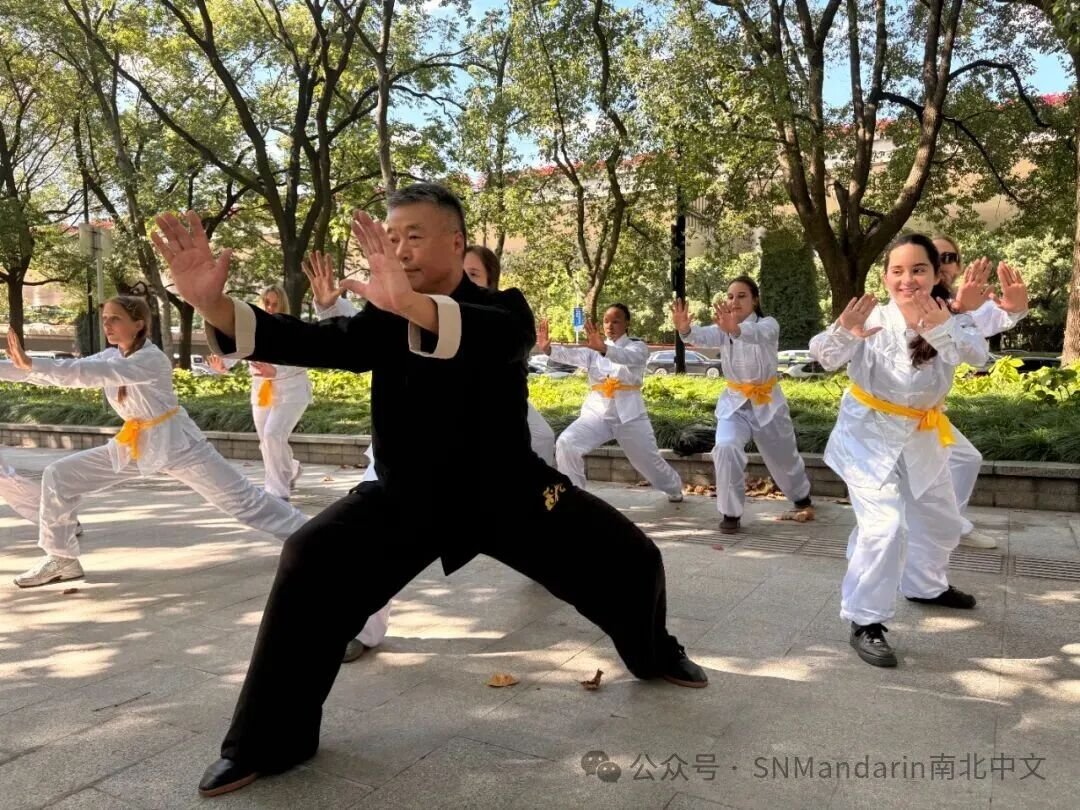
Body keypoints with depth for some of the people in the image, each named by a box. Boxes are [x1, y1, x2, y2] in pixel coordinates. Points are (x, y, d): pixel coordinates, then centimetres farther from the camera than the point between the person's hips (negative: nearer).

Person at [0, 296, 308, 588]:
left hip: (177, 443, -7)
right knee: (59, 477, -1)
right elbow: (67, 370, -2)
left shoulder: (152, 360, -22)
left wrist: (30, 363, -37)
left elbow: (94, 374, -33)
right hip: (134, 444, 7)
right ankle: (62, 559, 13)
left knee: (242, 499, -6)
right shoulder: (110, 356, 2)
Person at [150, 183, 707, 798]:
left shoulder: (502, 310, -13)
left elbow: (504, 337, -38)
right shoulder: (382, 323, -3)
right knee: (310, 565, -17)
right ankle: (269, 740, 1)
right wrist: (214, 305, -35)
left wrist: (410, 304, -57)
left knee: (632, 559, 0)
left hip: (507, 488, -1)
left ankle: (655, 654, 36)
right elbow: (311, 342, -17)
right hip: (408, 495, 2)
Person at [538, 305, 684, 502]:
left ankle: (675, 489, 42)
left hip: (629, 413, -2)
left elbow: (627, 357, -26)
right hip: (597, 411, 2)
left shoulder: (638, 347, 0)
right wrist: (548, 349, -33)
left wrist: (604, 348, -47)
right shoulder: (594, 349, 10)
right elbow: (573, 355, -11)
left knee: (649, 460, 10)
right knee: (566, 444, -21)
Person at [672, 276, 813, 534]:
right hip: (735, 402, 2)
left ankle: (803, 500, 47)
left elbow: (757, 334, -39)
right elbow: (706, 336, -28)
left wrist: (735, 329, -63)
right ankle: (730, 513, -9)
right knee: (726, 448, -24)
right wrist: (685, 329, -52)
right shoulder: (724, 328, -3)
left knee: (784, 458, 15)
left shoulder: (768, 324, -12)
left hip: (767, 403, -2)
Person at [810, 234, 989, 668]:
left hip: (921, 437, 6)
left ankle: (925, 586, 50)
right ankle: (865, 622, -4)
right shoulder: (873, 317, -19)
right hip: (869, 435, -6)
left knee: (941, 520, 21)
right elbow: (826, 356, -33)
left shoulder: (949, 318, -8)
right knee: (885, 527, -20)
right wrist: (842, 333, -55)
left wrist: (943, 330, -48)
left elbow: (978, 353, -28)